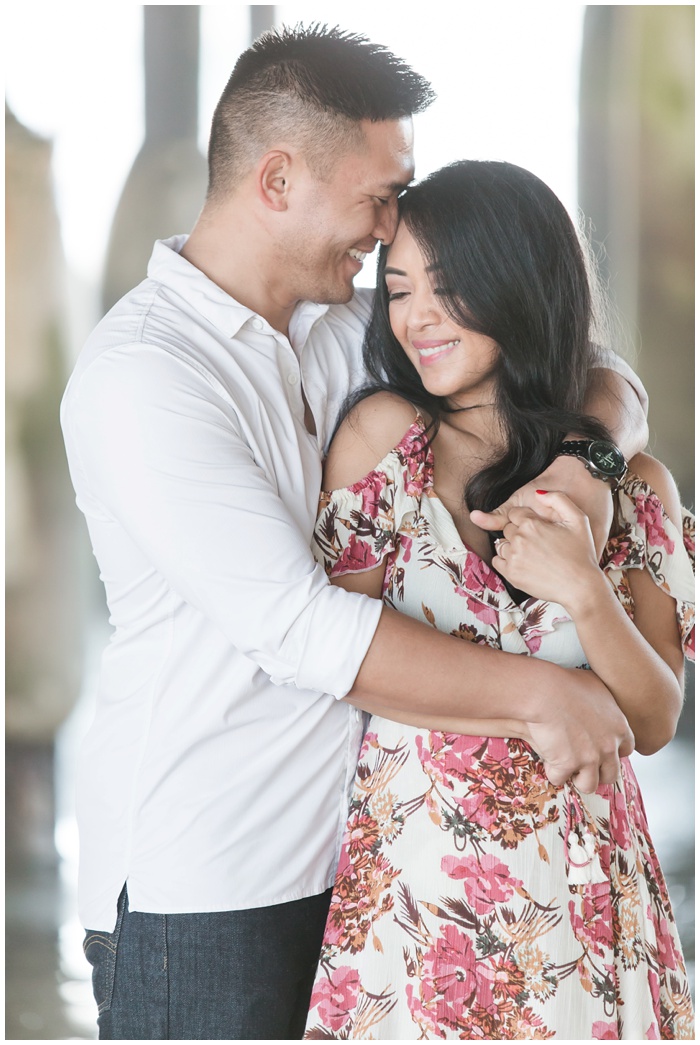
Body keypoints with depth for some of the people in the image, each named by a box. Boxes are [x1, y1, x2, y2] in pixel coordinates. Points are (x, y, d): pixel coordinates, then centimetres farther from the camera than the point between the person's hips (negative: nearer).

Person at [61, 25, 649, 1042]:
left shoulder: (347, 333, 8)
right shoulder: (138, 376, -15)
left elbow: (598, 375, 14)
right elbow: (296, 629, -22)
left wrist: (588, 454, -10)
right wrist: (539, 690, -18)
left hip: (343, 853, 7)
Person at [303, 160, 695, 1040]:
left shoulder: (629, 486, -1)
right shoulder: (385, 434, -5)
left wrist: (583, 592, -18)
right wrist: (544, 696, -6)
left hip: (577, 884, 1)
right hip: (409, 864, -1)